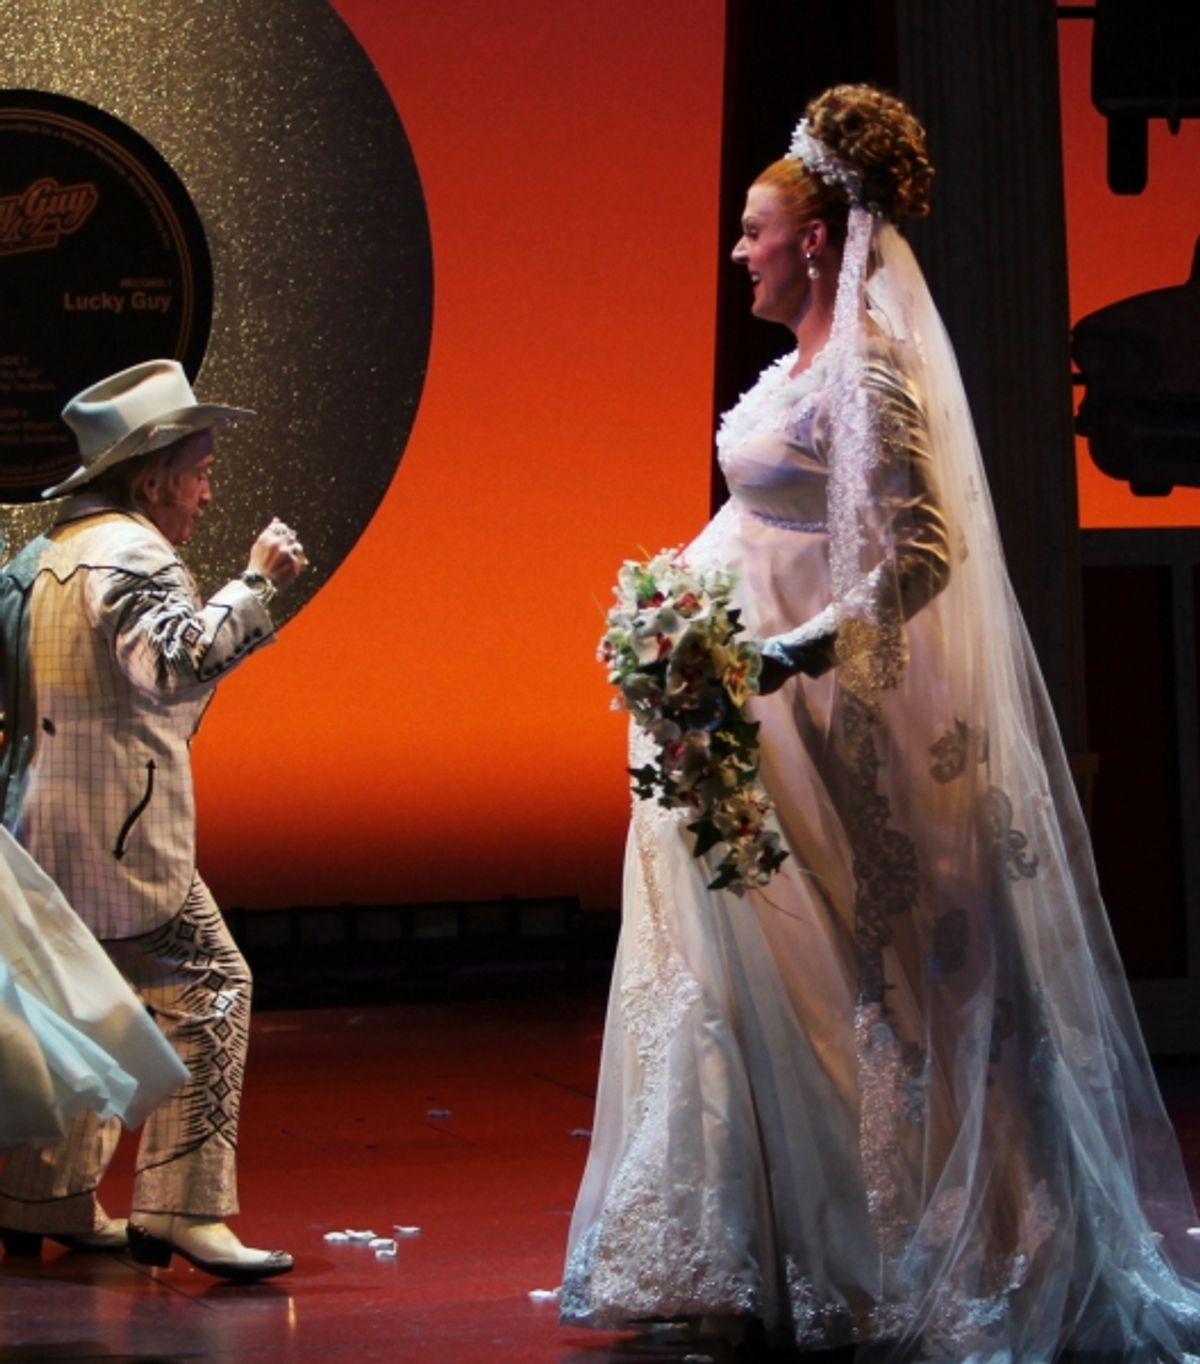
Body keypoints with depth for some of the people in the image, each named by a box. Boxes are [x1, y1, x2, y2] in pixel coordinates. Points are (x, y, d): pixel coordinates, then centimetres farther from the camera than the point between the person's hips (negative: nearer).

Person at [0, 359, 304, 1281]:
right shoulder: (132, 554, -13)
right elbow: (180, 662, -29)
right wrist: (257, 582, -23)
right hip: (118, 834, -10)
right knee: (208, 991, -10)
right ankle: (182, 1208, -14)